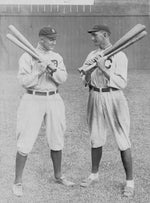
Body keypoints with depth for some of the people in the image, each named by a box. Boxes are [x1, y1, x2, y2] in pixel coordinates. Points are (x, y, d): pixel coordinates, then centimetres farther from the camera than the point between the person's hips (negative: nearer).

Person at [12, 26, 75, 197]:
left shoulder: (57, 57, 8)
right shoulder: (27, 57, -6)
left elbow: (63, 79, -2)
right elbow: (23, 81, -13)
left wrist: (53, 70, -21)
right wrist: (39, 70, -24)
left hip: (54, 100, 5)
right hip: (33, 100, -5)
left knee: (57, 141, 12)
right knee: (25, 143, -5)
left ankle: (58, 176, 30)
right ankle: (18, 182, 7)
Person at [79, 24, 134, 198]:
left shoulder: (119, 56, -9)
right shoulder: (92, 55, 9)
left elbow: (122, 83, -18)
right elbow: (85, 80, 4)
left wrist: (103, 68, -25)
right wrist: (89, 69, -17)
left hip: (113, 98, -5)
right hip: (95, 98, 5)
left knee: (123, 141, -2)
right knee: (96, 139, 15)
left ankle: (130, 182, 9)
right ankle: (94, 175, 32)